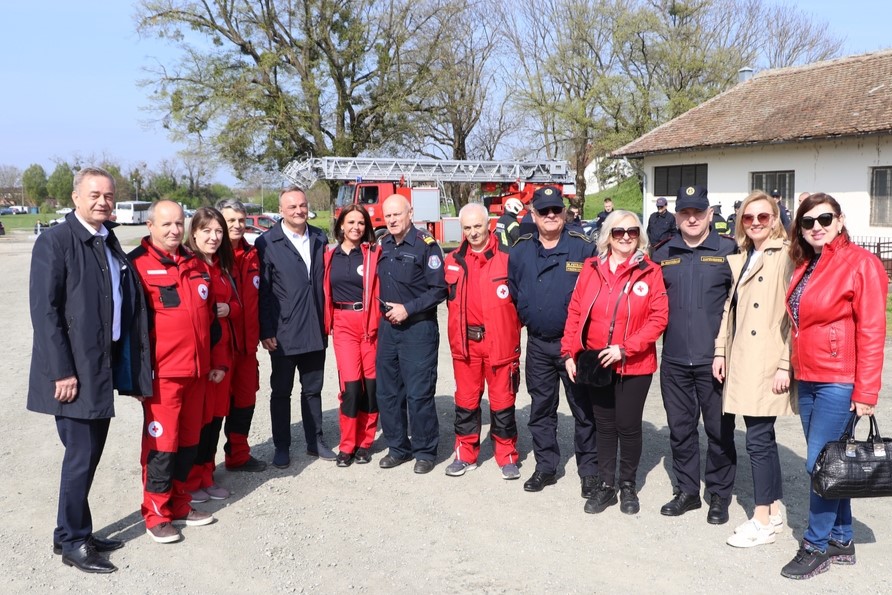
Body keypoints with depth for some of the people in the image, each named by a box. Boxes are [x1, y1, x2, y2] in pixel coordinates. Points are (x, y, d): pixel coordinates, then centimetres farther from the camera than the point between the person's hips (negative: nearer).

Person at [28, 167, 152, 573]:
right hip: (74, 369, -7)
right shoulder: (54, 241, -11)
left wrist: (128, 360, 6)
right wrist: (62, 371, -19)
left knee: (91, 452, 15)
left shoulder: (109, 242, 11)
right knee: (81, 456, 0)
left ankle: (73, 533, 29)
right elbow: (44, 310, -15)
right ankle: (73, 543, 17)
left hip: (105, 366, 7)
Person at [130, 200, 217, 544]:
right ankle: (157, 515, 11)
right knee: (161, 443, -2)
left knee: (189, 441, 13)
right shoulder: (138, 264, -7)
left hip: (196, 369, 7)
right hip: (162, 372, -7)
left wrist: (210, 358, 20)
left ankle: (179, 505, 26)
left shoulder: (196, 265, 14)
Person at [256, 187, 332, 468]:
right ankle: (281, 447, 20)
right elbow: (262, 292, -8)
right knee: (281, 392, 9)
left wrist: (327, 320, 6)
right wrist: (266, 332, -11)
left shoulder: (319, 239, 7)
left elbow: (325, 281, 11)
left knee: (313, 389, 15)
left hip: (315, 332, 4)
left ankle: (315, 441, 27)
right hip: (283, 334, -4)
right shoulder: (267, 243, -7)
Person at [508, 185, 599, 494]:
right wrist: (526, 319, 8)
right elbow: (512, 293, 14)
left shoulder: (584, 248, -7)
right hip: (537, 344, 4)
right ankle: (545, 467, 26)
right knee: (541, 408, 13)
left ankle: (589, 470, 16)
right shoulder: (520, 251, 4)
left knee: (584, 408, 4)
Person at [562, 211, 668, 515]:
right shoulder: (591, 268, 1)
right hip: (596, 364, 3)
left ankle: (628, 486, 26)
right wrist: (569, 353, -2)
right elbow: (575, 312, 4)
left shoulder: (650, 272, -6)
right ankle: (606, 485, 26)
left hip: (635, 365, -2)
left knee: (628, 426, 6)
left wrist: (625, 349, -17)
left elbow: (658, 318, -10)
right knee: (604, 426, 13)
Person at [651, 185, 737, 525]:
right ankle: (687, 491, 25)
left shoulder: (728, 251, -2)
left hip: (714, 359, -3)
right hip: (674, 360, 4)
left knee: (719, 430, 5)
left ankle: (719, 495, 19)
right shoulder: (663, 255, 10)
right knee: (680, 428, 11)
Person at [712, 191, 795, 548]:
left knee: (758, 439, -4)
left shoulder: (785, 257, -8)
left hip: (768, 364, -7)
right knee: (762, 437, 13)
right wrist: (720, 351, 9)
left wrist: (785, 365, -15)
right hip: (741, 362, 7)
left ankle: (763, 522, 6)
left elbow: (793, 315, -12)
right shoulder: (738, 259, 15)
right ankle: (775, 512, 23)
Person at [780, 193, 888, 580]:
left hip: (839, 383, -7)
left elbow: (872, 331, -14)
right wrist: (793, 369, 8)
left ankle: (817, 546, 11)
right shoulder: (805, 267, 11)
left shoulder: (860, 263, -11)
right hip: (808, 380, 7)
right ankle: (842, 542, 26)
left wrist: (865, 392, -16)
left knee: (820, 464, -4)